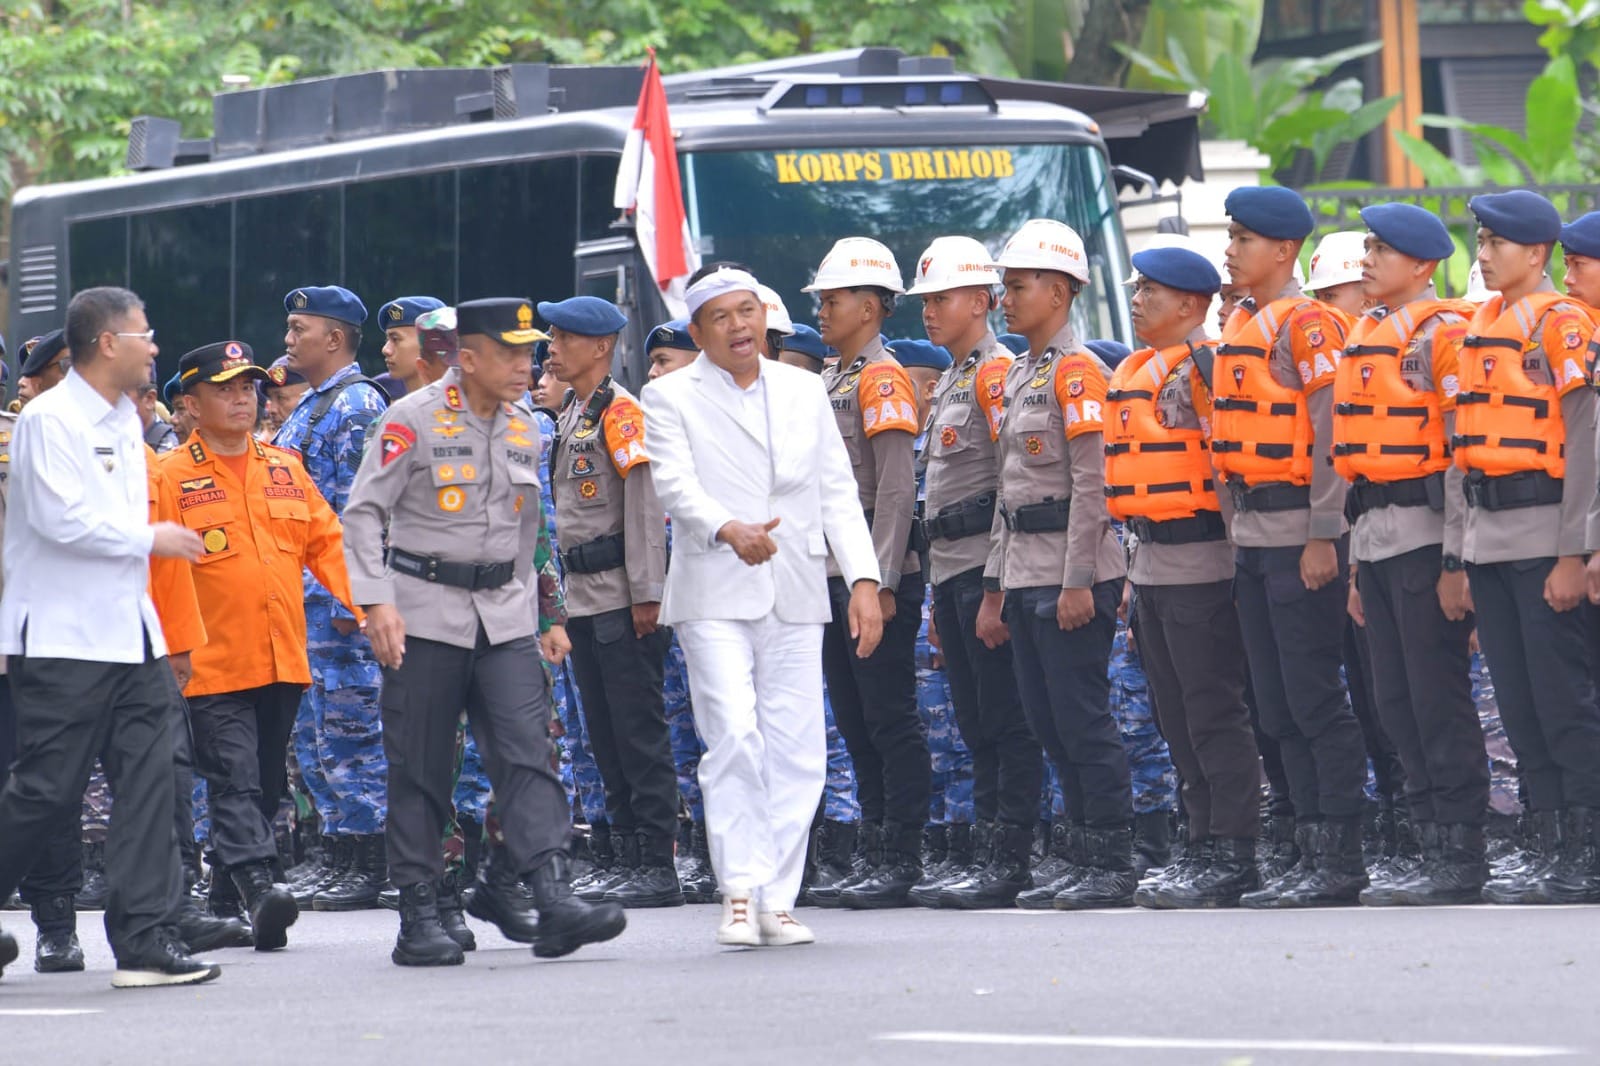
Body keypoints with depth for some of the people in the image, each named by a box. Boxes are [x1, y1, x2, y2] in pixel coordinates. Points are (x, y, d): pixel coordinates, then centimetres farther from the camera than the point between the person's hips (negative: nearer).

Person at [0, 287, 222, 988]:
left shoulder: (125, 423, 15)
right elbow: (63, 518, -20)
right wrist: (152, 539, -11)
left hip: (128, 634, 8)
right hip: (62, 637, -8)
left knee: (148, 781, 0)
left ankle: (146, 938, -1)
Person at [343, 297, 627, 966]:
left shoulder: (524, 429, 11)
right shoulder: (413, 421, -7)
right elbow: (363, 513, -7)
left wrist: (545, 615, 20)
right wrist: (377, 602, -17)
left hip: (506, 616, 4)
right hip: (426, 613, -4)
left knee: (528, 755, -9)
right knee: (419, 772, 1)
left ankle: (555, 901, -18)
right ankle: (419, 921, 7)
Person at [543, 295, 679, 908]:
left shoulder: (621, 411, -11)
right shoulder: (572, 415, 17)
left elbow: (646, 504, -16)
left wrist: (646, 593, -19)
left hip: (622, 599, -10)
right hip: (584, 598, 10)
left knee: (639, 730, -7)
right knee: (605, 733, 10)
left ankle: (658, 867, -6)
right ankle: (630, 858, 15)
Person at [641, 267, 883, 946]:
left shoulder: (805, 394, 16)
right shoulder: (670, 398, 4)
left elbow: (837, 493, 13)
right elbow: (675, 484, -11)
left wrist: (864, 579, 1)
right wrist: (730, 530, -31)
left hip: (795, 599, 4)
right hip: (714, 596, -4)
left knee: (797, 751, -1)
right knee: (734, 738, -15)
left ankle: (777, 900, 4)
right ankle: (740, 893, -10)